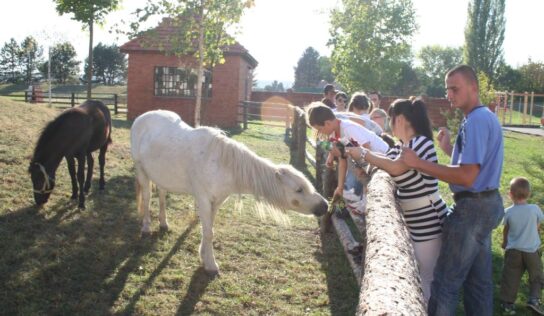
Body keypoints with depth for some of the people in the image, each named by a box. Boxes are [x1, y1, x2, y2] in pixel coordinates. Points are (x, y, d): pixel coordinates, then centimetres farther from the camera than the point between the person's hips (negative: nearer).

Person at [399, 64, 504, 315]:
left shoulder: (475, 121, -20)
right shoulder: (487, 117, 13)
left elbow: (467, 177, -28)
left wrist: (419, 163, -27)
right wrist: (449, 149, 13)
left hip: (472, 207, -11)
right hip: (486, 203, 11)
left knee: (446, 282, -2)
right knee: (478, 279, 19)